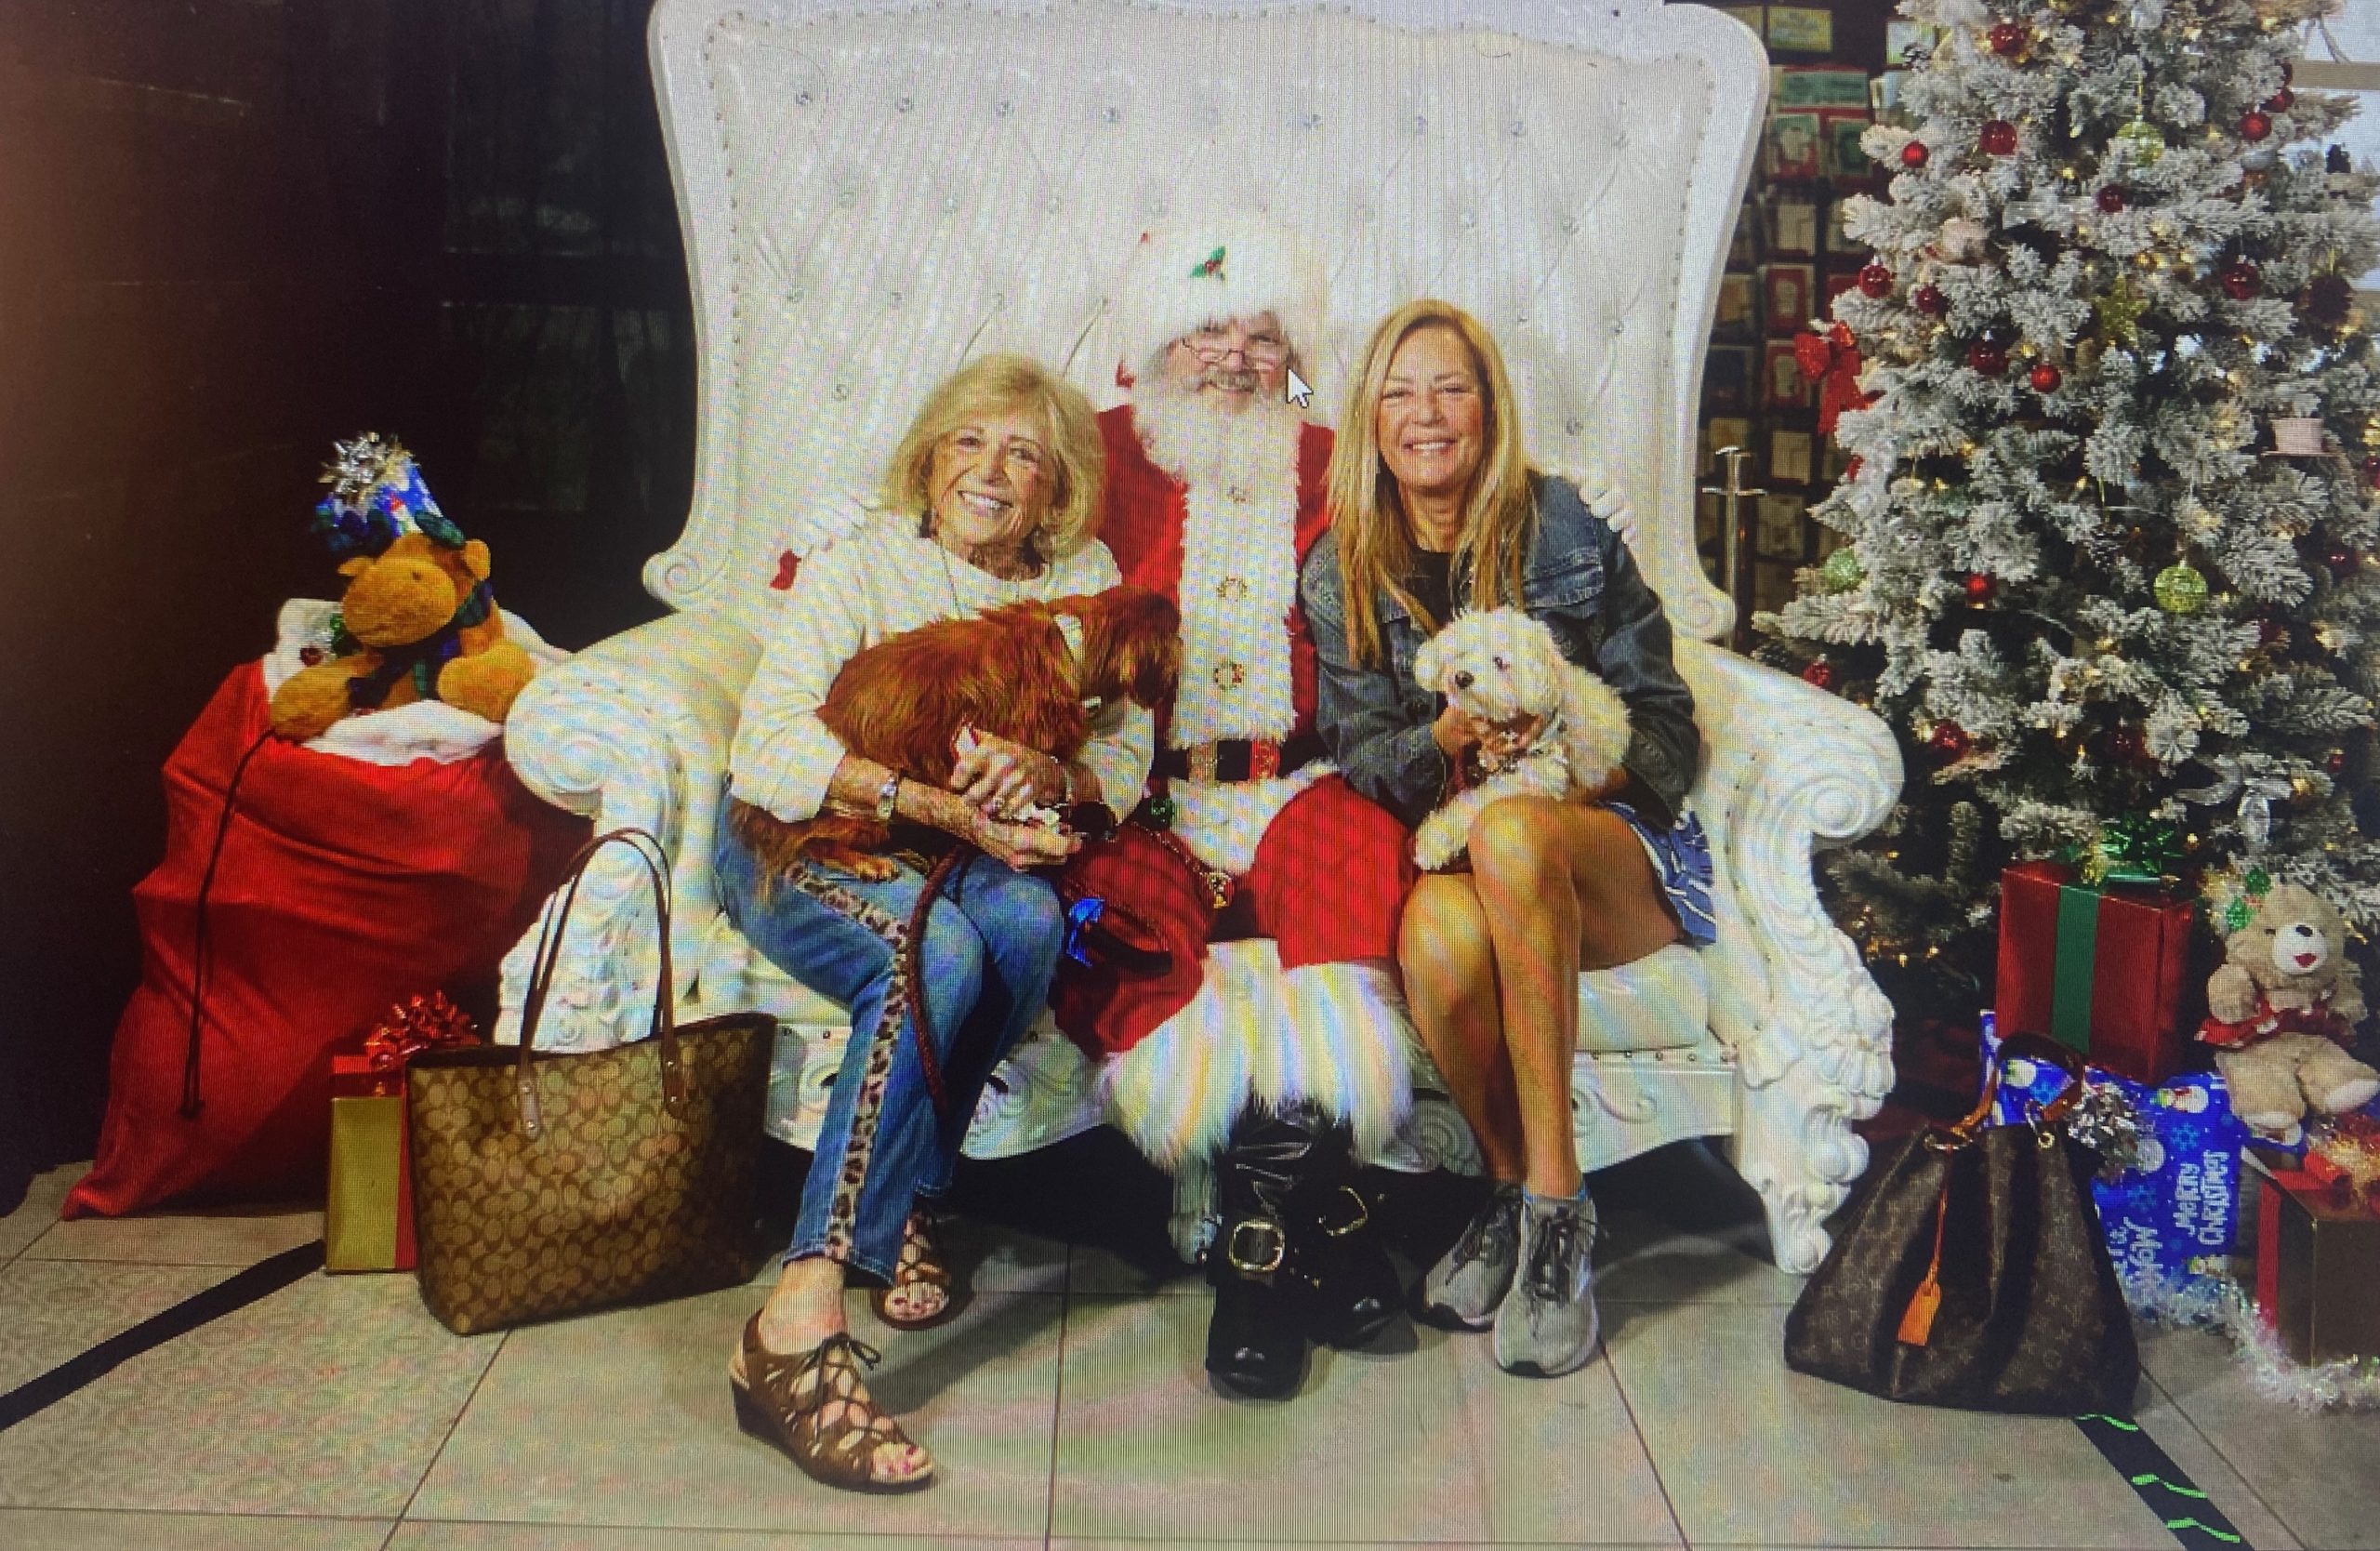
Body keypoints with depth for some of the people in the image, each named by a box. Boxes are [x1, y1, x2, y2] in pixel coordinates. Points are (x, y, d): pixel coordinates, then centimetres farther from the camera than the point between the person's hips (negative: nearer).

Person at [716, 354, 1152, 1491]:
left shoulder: (1084, 578, 6)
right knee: (938, 953, -35)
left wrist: (1045, 774, -25)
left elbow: (1127, 756, -1)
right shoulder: (861, 566, -7)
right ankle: (797, 1326, -40)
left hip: (970, 853, 4)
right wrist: (942, 806, -30)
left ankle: (903, 1202, -13)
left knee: (1029, 920, -32)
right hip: (799, 845, -4)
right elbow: (770, 747, -20)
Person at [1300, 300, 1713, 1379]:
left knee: (1506, 834, -38)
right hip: (1449, 849, 1)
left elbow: (1668, 730, 0)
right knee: (1438, 932, -37)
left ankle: (1551, 1205, -31)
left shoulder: (1569, 532, 0)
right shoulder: (1341, 574, 7)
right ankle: (1510, 1191, -10)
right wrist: (1450, 738, -20)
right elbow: (1360, 753, 2)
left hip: (1616, 851, -1)